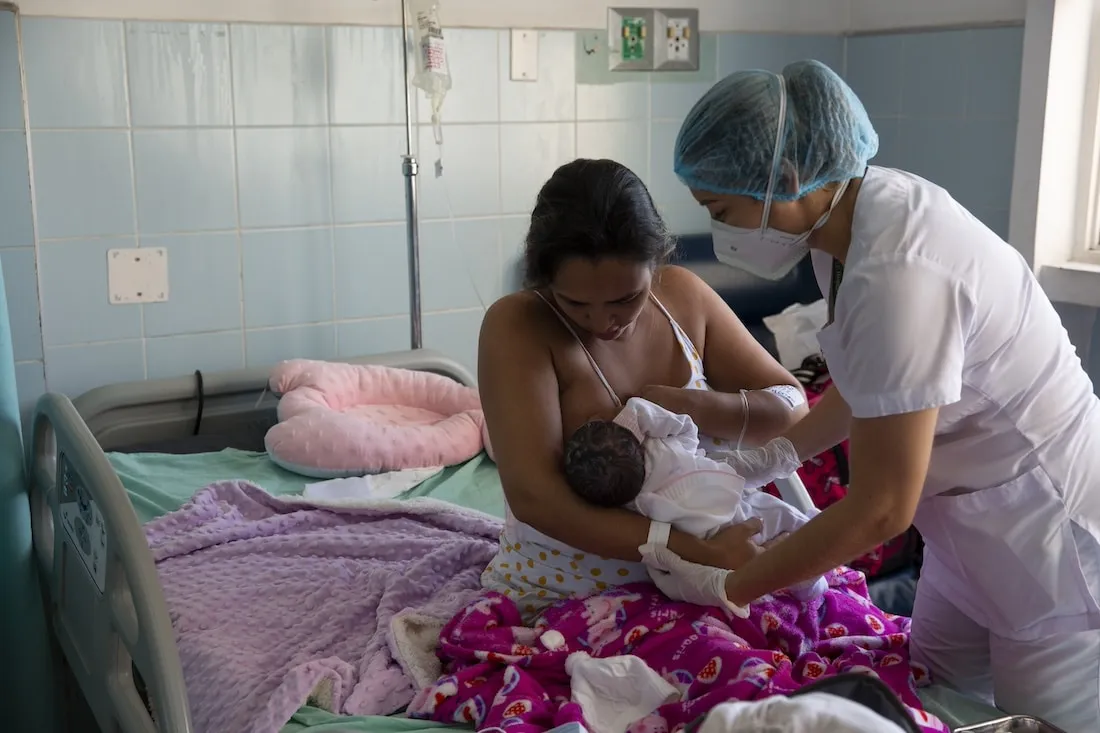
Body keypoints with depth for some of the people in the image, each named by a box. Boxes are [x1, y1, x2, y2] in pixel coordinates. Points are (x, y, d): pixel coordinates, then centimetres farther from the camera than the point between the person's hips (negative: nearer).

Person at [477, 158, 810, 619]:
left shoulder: (682, 295, -1)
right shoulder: (517, 326, -15)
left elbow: (792, 408, 3)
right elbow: (533, 496, -25)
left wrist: (694, 405, -17)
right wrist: (699, 551, -29)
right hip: (559, 601, -4)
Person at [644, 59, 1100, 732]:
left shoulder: (897, 276, -32)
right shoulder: (864, 198, -6)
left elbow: (880, 511, -25)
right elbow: (872, 381, 10)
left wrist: (723, 588, -15)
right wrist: (771, 459, 1)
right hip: (982, 519, 8)